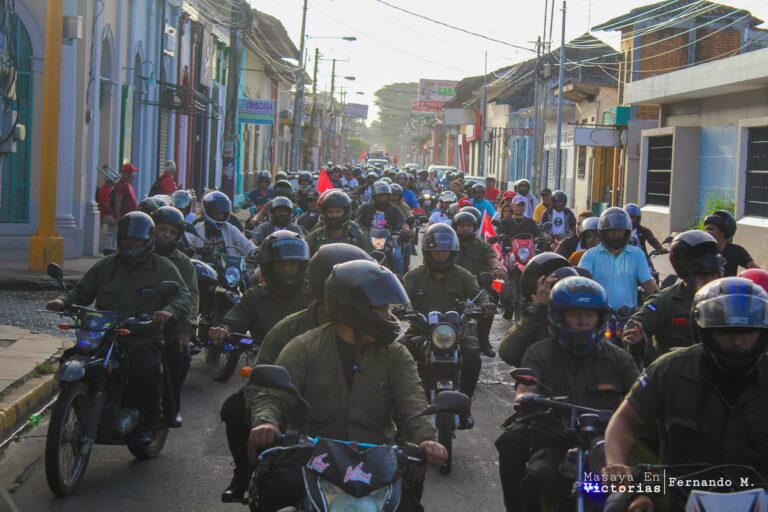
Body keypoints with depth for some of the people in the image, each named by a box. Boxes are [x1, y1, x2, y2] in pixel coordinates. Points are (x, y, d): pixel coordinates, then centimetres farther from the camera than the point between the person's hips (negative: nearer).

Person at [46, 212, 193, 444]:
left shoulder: (163, 268, 6)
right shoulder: (106, 266, 17)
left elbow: (184, 298, -5)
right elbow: (82, 291, 17)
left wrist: (169, 311, -28)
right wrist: (63, 301, -6)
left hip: (144, 340, -3)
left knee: (147, 370, -32)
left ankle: (149, 423, -8)